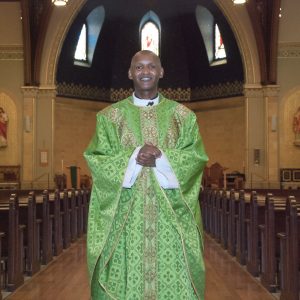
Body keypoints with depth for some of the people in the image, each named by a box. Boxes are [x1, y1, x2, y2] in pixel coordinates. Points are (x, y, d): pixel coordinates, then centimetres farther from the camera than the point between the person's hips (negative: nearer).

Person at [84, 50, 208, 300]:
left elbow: (197, 157, 0)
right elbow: (96, 158, -2)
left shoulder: (183, 115, 7)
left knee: (174, 277, 2)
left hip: (170, 214, 1)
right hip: (126, 214, 0)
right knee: (126, 274, 2)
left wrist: (162, 157, -16)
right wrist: (133, 158, -16)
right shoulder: (110, 116, 5)